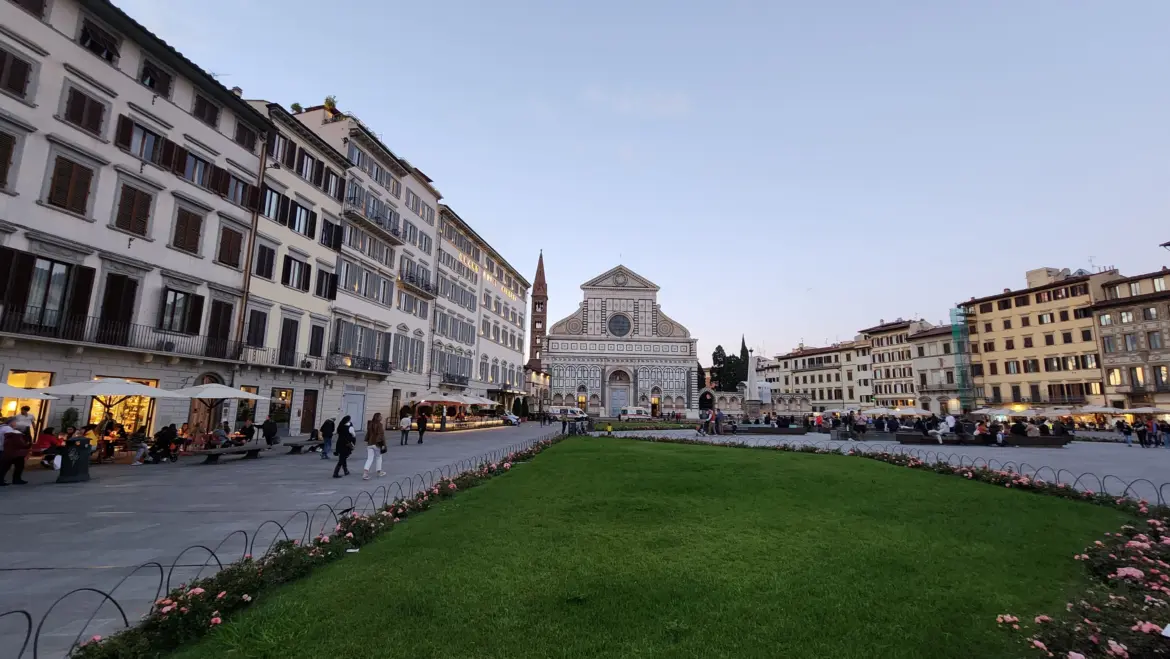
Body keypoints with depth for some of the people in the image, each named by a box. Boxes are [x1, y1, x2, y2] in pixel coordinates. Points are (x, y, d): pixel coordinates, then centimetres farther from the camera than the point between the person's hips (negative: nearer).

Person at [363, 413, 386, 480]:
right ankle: (379, 472, 24)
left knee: (369, 459, 4)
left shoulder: (370, 424, 5)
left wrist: (367, 441, 22)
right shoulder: (380, 425, -14)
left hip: (370, 443, 5)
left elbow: (368, 434, 12)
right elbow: (381, 435, -17)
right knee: (378, 457, 13)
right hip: (377, 444, -5)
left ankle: (365, 472, -13)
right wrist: (383, 444, -14)